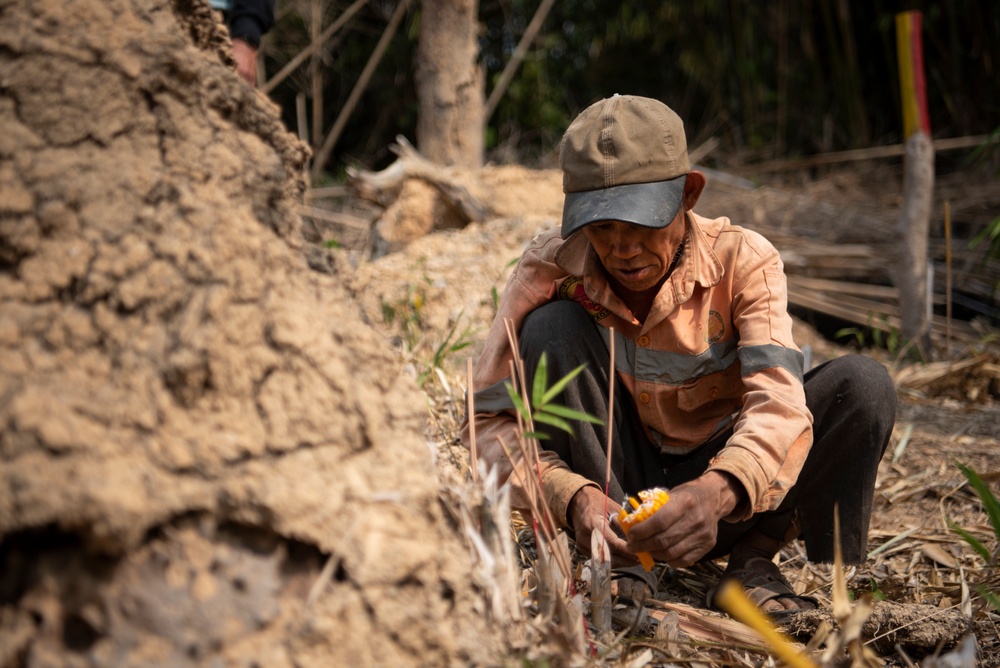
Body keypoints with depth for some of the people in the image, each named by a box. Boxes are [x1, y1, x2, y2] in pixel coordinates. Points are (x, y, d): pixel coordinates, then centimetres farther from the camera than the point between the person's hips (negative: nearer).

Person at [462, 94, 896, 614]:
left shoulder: (743, 262, -18)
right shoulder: (551, 270, -16)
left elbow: (779, 403, -32)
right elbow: (487, 420, -21)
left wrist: (716, 493, -53)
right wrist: (571, 497, -40)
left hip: (718, 498, 0)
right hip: (611, 489, 0)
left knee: (861, 385, -23)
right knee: (552, 328, -24)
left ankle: (754, 560, -7)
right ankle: (616, 562, -19)